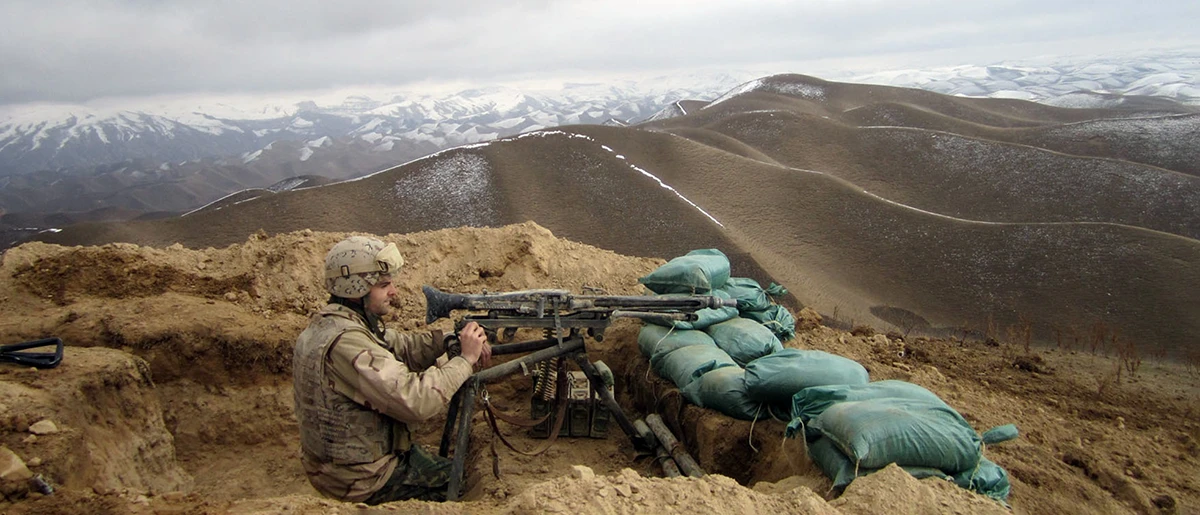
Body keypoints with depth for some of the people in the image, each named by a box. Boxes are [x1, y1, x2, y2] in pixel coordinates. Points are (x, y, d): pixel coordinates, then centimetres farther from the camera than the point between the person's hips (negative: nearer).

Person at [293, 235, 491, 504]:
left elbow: (404, 346, 2)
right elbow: (416, 401, -35)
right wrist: (465, 359, -24)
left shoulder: (326, 322, 1)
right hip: (361, 481, -9)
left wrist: (452, 339, -13)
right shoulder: (345, 341, -30)